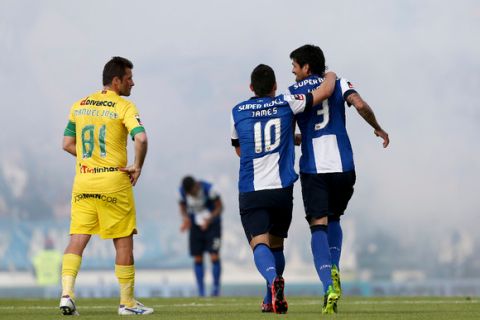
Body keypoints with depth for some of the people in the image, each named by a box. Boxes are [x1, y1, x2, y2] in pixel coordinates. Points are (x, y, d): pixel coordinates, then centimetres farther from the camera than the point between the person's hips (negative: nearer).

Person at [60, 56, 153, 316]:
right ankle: (127, 302, 12)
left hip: (83, 183, 4)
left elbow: (67, 143, 13)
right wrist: (137, 166, -9)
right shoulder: (124, 107, -7)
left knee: (77, 239, 2)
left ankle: (66, 293, -14)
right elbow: (140, 138, -22)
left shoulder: (79, 106, 10)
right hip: (114, 182, -4)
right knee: (123, 242, 6)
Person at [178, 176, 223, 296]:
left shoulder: (208, 189, -23)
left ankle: (216, 288, -1)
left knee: (214, 257, -13)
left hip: (212, 224, -3)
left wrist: (209, 220, -28)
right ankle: (201, 292, 5)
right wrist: (185, 218, -16)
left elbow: (219, 207, -13)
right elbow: (182, 206, 5)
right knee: (197, 259, -1)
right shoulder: (182, 191, -13)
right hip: (196, 226, 3)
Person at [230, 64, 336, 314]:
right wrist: (330, 75, 24)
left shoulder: (237, 112, 7)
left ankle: (273, 279, -40)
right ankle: (271, 300, 21)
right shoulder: (286, 104, 2)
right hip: (282, 189, 1)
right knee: (276, 245, 19)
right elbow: (325, 91, 1)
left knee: (259, 244, -11)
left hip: (251, 192, -1)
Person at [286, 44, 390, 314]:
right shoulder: (339, 84, 8)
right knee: (334, 219, 23)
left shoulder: (293, 92, 7)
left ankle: (329, 286, -22)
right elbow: (361, 105, -10)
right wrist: (378, 129, 6)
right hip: (343, 165, 2)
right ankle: (334, 270, 0)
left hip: (313, 168, -2)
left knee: (319, 226, -1)